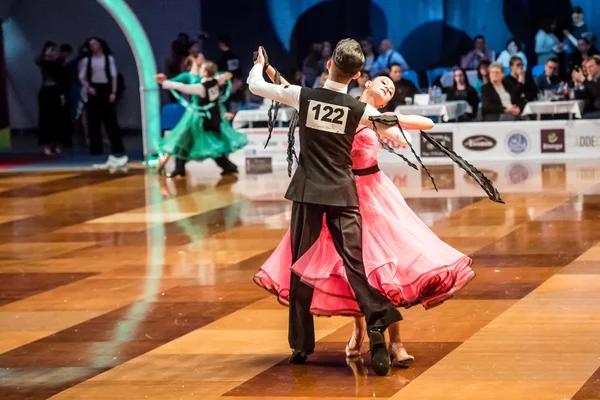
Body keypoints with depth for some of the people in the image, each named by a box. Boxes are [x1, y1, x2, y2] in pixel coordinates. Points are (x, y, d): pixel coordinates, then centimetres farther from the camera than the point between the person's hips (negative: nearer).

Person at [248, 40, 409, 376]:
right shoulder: (361, 111, -4)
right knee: (356, 264, -4)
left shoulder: (303, 96, -5)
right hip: (343, 195, -1)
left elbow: (255, 86, 8)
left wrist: (259, 65, 30)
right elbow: (402, 140, 7)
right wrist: (384, 125, 28)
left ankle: (301, 345, 15)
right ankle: (378, 336, -17)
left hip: (308, 192, 1)